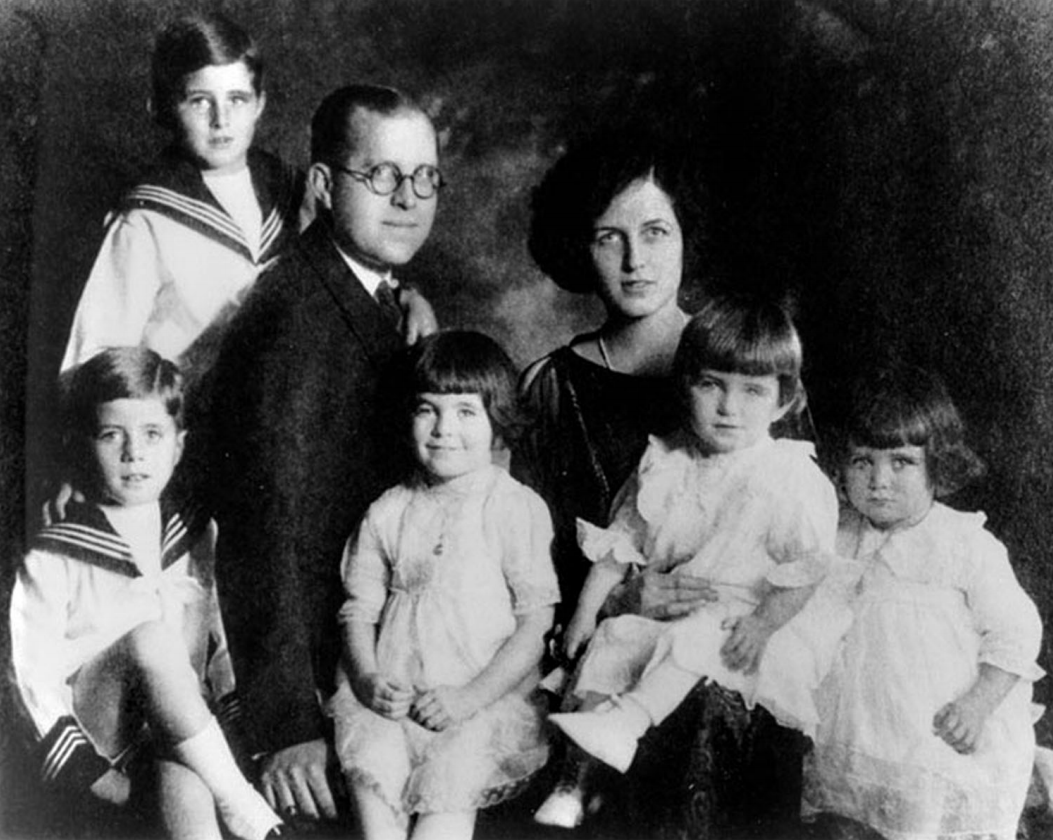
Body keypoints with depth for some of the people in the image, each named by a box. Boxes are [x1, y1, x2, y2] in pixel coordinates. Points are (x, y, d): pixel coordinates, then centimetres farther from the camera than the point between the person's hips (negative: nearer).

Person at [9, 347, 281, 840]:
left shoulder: (198, 537, 7)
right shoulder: (52, 562, -5)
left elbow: (219, 632, 11)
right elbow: (35, 676, -6)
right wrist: (87, 769, -14)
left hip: (178, 725, 3)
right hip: (96, 735, -3)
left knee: (182, 764, -34)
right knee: (151, 635, -31)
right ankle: (234, 797, -27)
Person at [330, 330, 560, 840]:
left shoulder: (517, 509, -1)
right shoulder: (388, 512, 10)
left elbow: (536, 622, -4)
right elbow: (359, 608, 12)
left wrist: (472, 695, -13)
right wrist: (368, 679, -8)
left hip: (491, 695, -3)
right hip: (394, 696, 3)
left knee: (450, 778, -25)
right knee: (372, 764, -23)